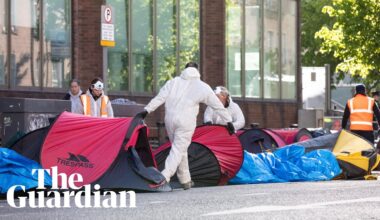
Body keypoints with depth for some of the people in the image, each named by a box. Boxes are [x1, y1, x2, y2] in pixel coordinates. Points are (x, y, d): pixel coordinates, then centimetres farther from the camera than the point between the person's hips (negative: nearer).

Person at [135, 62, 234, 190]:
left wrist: (146, 111, 3)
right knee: (178, 150, -5)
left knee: (180, 150, 16)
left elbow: (159, 98, 2)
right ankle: (164, 177, -25)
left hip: (170, 120, 3)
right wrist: (229, 121, 17)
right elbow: (218, 106, 11)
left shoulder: (173, 82, 9)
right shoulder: (202, 87, 6)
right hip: (186, 122, -3)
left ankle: (185, 181, 20)